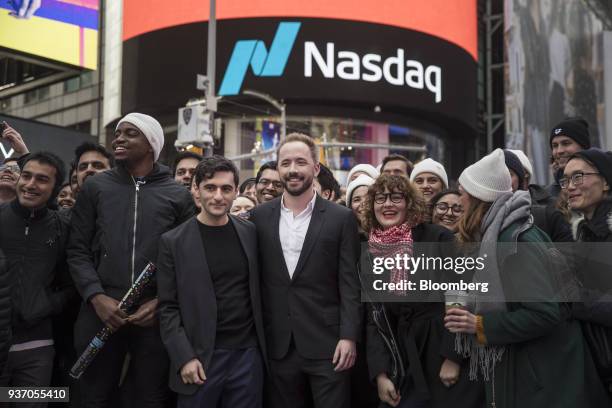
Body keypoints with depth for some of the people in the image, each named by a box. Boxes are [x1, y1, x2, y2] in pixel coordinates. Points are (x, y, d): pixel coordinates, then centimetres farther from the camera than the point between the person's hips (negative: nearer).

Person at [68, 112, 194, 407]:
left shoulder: (178, 195, 5)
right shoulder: (95, 188, 7)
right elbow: (78, 250, 4)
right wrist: (96, 297, -9)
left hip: (156, 314, -1)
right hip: (101, 312, 1)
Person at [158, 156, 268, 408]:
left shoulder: (250, 233, 6)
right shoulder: (173, 242, -3)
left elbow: (258, 290, 12)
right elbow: (168, 308, -4)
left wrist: (263, 345, 6)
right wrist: (184, 358, -12)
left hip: (248, 355, 3)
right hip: (199, 360, -2)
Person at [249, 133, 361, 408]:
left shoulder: (341, 218, -1)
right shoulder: (259, 216, 5)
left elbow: (350, 283, -3)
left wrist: (349, 336, -10)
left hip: (326, 343, -2)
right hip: (277, 345, 2)